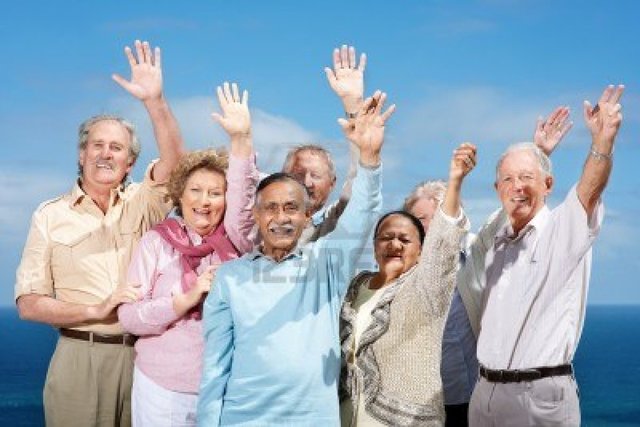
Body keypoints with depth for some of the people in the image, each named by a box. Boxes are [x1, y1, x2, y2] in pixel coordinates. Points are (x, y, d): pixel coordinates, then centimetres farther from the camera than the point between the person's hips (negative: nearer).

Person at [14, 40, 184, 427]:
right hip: (80, 359, -1)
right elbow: (29, 303, 0)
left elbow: (174, 162, -13)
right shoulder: (51, 216, 3)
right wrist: (96, 310, -12)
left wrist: (154, 100, -25)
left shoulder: (141, 203, 6)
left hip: (140, 356, 1)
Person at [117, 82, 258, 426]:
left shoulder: (234, 240, 1)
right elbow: (128, 316, -6)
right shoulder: (156, 241, -1)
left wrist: (241, 139, -32)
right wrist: (188, 299, -18)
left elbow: (243, 200, -20)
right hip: (162, 388, -1)